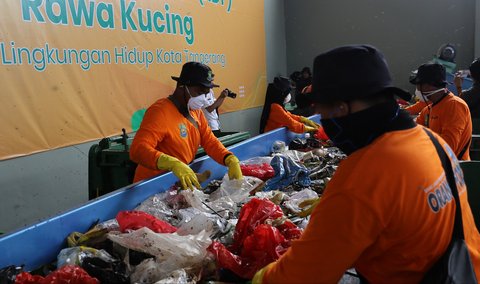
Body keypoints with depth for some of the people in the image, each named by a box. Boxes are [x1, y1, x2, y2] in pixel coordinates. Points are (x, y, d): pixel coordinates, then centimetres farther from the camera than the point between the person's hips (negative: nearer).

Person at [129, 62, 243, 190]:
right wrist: (174, 164, -47)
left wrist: (232, 160, -13)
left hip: (181, 183, 8)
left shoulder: (195, 111, 7)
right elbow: (138, 150, -31)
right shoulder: (160, 111, -20)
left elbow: (210, 141, 6)